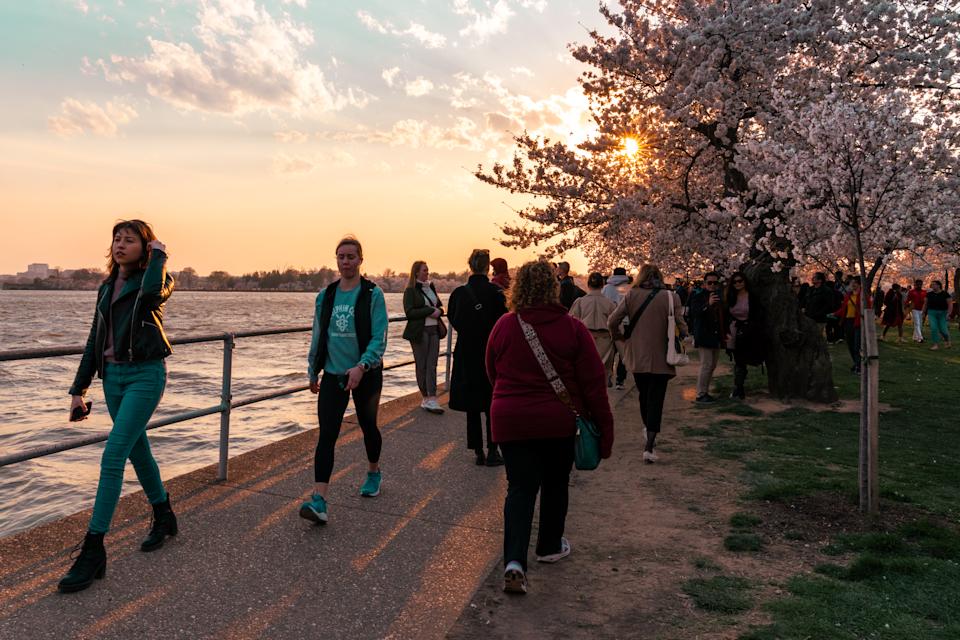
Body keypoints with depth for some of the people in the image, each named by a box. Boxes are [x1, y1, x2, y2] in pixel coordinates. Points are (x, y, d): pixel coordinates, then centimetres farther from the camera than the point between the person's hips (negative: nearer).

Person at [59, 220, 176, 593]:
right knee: (137, 450, 16)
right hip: (112, 376, 7)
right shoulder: (106, 289, 13)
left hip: (145, 375, -7)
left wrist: (159, 253, -16)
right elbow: (95, 341, 16)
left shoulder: (155, 281, -6)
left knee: (112, 456, -13)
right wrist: (78, 389, 13)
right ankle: (164, 517, 35)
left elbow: (153, 289, -34)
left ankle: (93, 550, -8)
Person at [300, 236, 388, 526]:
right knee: (326, 434, -9)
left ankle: (374, 474, 43)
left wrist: (362, 366, -28)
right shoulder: (325, 296, 5)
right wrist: (313, 371, 17)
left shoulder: (373, 294, -8)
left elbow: (379, 337, -15)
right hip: (333, 374, 3)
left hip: (365, 374, -2)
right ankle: (319, 501, -13)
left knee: (368, 426, 15)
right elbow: (318, 336, 14)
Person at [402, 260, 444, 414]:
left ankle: (432, 399, -4)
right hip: (419, 332, -5)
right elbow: (409, 312, -13)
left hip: (434, 330, 5)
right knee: (421, 366, 2)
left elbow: (440, 306, 21)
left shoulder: (431, 287, 15)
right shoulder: (410, 290, -4)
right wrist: (429, 311, -17)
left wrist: (438, 311, -3)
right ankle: (426, 398, 10)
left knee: (432, 365, -2)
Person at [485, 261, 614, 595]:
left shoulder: (503, 326, -5)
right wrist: (605, 429, -1)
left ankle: (514, 560, -9)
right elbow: (593, 383, -9)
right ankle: (550, 546, 36)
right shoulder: (573, 329, -10)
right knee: (555, 484, 19)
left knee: (519, 488, 6)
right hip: (559, 421, -1)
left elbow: (492, 374, 8)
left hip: (510, 420, 1)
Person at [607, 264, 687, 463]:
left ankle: (648, 430, 42)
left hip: (636, 357, 2)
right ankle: (648, 447, -5)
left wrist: (620, 337, 9)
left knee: (644, 396, 24)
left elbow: (612, 321, -9)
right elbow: (680, 326, -13)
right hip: (660, 359, -2)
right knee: (655, 401, 3)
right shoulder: (669, 297, -11)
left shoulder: (631, 295, -6)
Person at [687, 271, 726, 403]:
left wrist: (724, 332, 16)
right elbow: (694, 313, -25)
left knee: (712, 366, 10)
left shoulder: (719, 297, 14)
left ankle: (705, 392, 19)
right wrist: (708, 304, -39)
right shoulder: (698, 297, -8)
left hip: (716, 337, 7)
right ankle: (701, 394, -5)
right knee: (706, 365, -11)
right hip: (704, 336, -7)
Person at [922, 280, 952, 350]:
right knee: (933, 328, -12)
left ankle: (947, 339, 30)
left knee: (942, 330, -1)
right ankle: (936, 345, -5)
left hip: (942, 313, -2)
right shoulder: (929, 294, 0)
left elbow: (950, 304, -7)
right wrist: (924, 313, 7)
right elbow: (925, 304, 8)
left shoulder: (945, 294, -7)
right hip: (932, 313, 2)